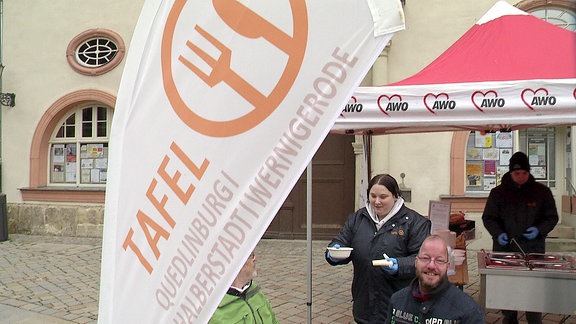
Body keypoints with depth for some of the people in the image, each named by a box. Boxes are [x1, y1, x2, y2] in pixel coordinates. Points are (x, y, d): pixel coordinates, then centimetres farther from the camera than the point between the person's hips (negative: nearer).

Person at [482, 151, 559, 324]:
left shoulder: (542, 191, 3)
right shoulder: (498, 192, 3)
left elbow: (552, 217, 8)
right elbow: (488, 217, 6)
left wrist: (539, 230, -12)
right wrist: (498, 233, -12)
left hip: (533, 250, -1)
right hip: (505, 249, 1)